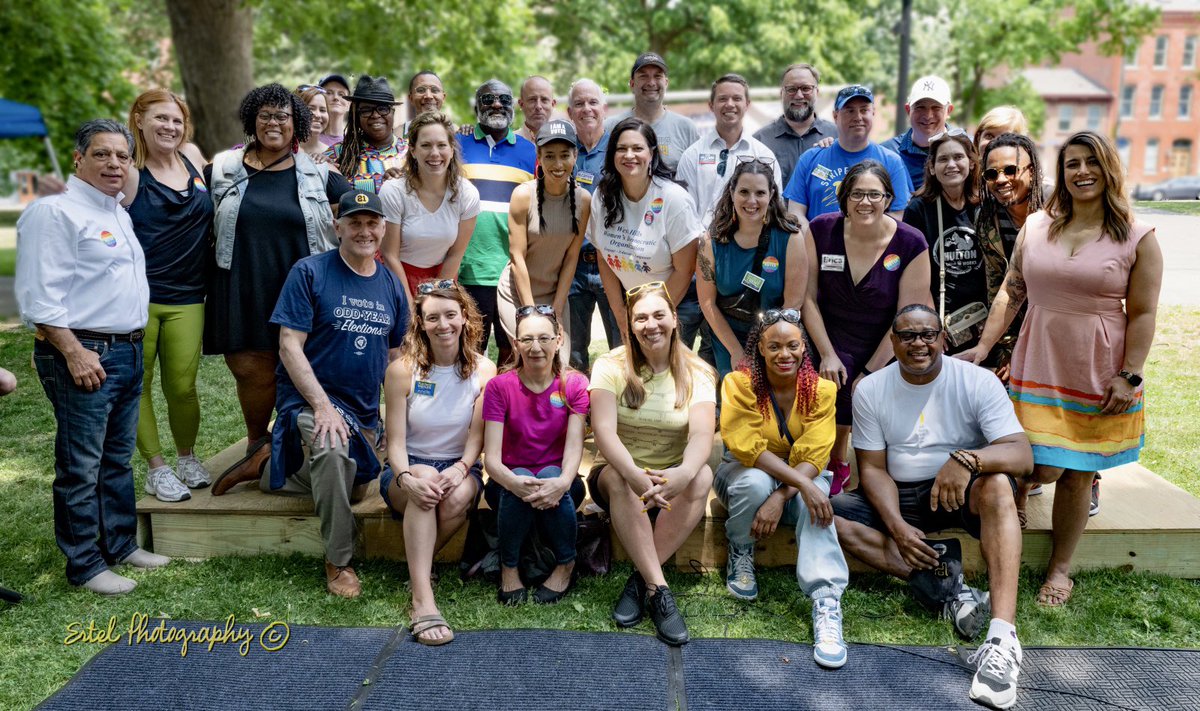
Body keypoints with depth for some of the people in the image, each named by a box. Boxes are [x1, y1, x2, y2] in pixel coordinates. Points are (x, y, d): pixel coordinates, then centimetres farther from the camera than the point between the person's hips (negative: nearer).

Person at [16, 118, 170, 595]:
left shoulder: (120, 214, 18)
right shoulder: (55, 212, -10)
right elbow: (40, 294, -17)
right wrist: (74, 352, -21)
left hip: (127, 351, 9)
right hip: (83, 354, -9)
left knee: (118, 459, 17)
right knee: (81, 466, 0)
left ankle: (121, 545, 28)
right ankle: (85, 566, 10)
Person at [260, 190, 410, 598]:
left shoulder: (391, 286, 6)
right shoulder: (310, 273, -10)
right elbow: (289, 346, -15)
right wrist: (322, 406, -25)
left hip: (365, 409, 7)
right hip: (310, 398, -7)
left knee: (355, 488, 14)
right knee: (332, 450, -37)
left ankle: (268, 474, 32)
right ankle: (338, 562, -19)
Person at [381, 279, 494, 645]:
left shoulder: (483, 370, -4)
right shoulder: (402, 370, -8)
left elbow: (476, 437, -5)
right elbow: (396, 441, -10)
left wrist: (460, 469, -26)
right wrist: (407, 479, -30)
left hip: (460, 468, 1)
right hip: (408, 469, -1)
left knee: (458, 497, -35)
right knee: (424, 477, -37)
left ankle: (417, 565, -6)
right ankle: (423, 600, -41)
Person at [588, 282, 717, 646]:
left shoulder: (696, 372, -4)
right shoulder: (611, 366, -8)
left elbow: (702, 435, -20)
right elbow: (604, 431, -23)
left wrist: (684, 472, -44)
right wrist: (634, 475, -43)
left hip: (672, 479, 2)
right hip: (617, 474, -1)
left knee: (702, 476, -30)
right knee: (620, 480, -35)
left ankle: (640, 580, -25)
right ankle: (658, 589, -32)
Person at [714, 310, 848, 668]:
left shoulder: (821, 389, -12)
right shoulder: (739, 383, -17)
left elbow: (813, 457, -18)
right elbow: (747, 447, -25)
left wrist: (781, 497, -35)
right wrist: (800, 483, -37)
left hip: (803, 477, 1)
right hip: (744, 471, -1)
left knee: (814, 500, -33)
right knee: (756, 482, -37)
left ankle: (827, 603, -41)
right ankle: (740, 555, -8)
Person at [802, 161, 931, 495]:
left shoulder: (911, 245, -13)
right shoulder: (821, 231, -9)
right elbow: (808, 296, -6)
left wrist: (870, 372, -11)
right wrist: (827, 354, -10)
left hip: (885, 355, -1)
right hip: (832, 348, 1)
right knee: (836, 419, -1)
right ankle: (837, 469, 32)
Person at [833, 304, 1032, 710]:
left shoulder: (977, 382, -10)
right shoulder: (871, 390, -4)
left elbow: (1022, 456, -20)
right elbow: (873, 468, -4)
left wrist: (967, 459, -41)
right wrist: (896, 525, -22)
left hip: (961, 492, -2)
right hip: (898, 497, 2)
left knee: (997, 484, -36)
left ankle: (1003, 636, -45)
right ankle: (943, 584, -26)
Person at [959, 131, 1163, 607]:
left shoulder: (1137, 238, -2)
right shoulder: (1035, 228, 4)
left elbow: (1142, 314, -4)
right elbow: (1010, 293, 6)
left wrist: (1130, 377, -9)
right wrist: (983, 348, 0)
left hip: (1099, 376, -1)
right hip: (1038, 368, 1)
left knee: (1078, 474, 8)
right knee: (1043, 468, -3)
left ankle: (1060, 567, 25)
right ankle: (1016, 488, 34)